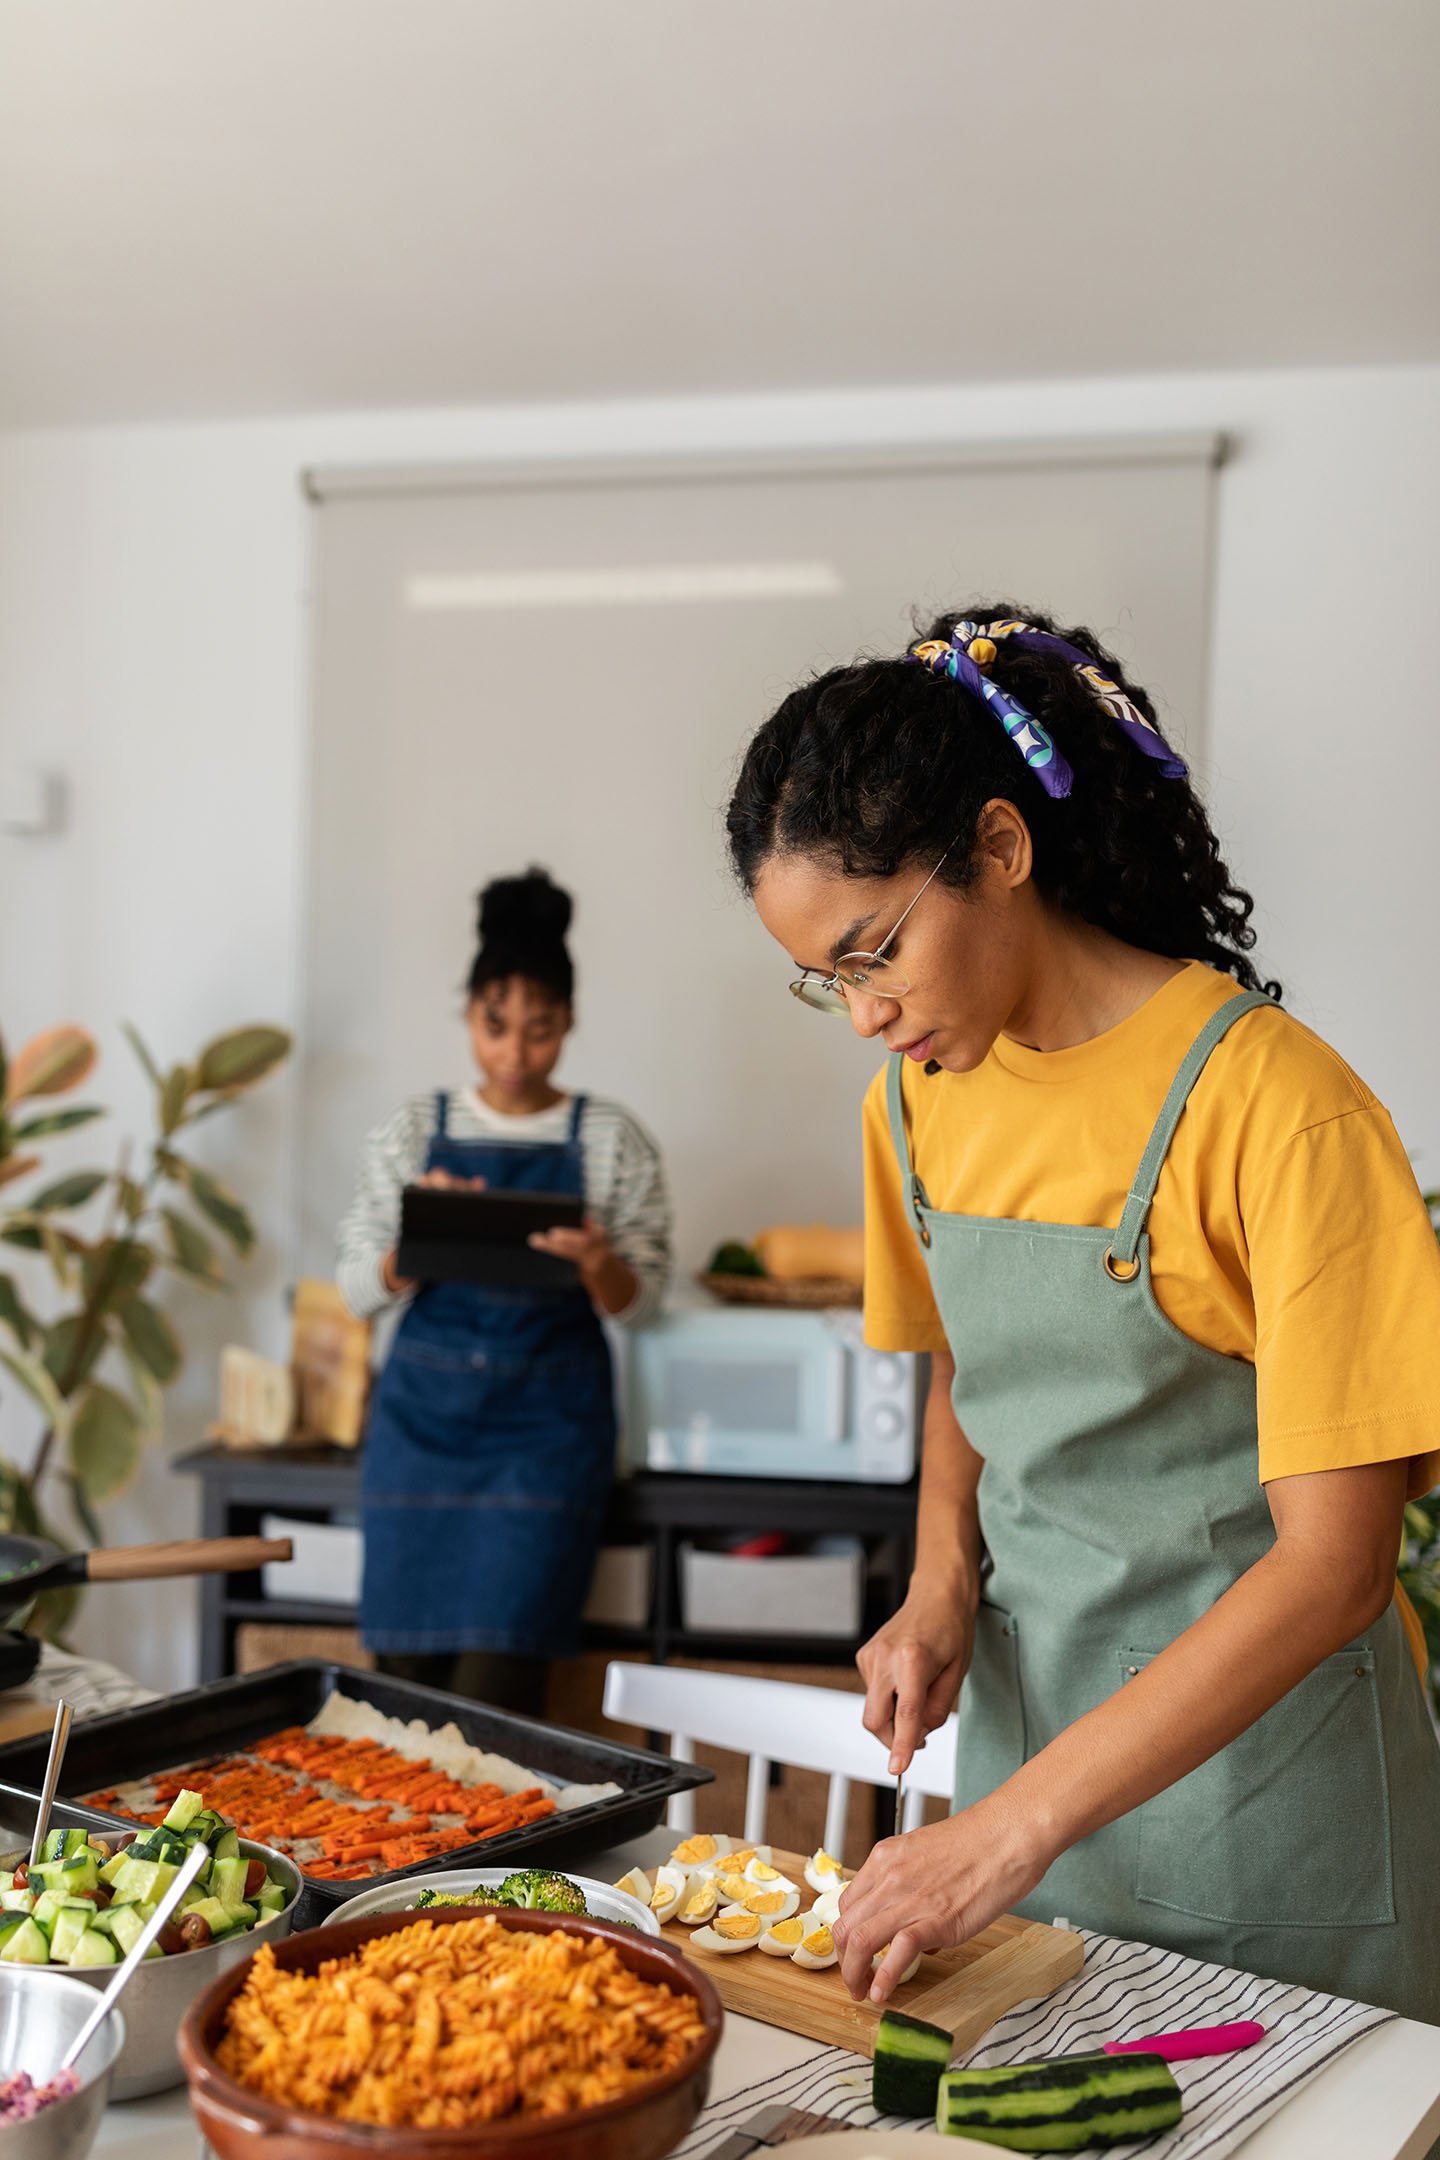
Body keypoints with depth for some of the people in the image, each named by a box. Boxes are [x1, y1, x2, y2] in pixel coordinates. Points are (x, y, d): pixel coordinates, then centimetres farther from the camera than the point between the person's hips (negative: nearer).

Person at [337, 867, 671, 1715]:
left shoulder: (612, 1138, 2)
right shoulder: (414, 1130, 6)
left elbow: (641, 1303, 2)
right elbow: (361, 1288, 4)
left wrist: (596, 1265, -20)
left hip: (548, 1421, -2)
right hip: (423, 1411, 2)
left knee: (497, 1675, -11)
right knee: (407, 1662, 1)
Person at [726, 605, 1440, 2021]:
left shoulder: (1276, 1106, -22)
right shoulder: (919, 1094, 0)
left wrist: (1021, 1822, -26)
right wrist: (943, 1585, -3)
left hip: (1260, 1756, -5)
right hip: (1027, 1722, 6)